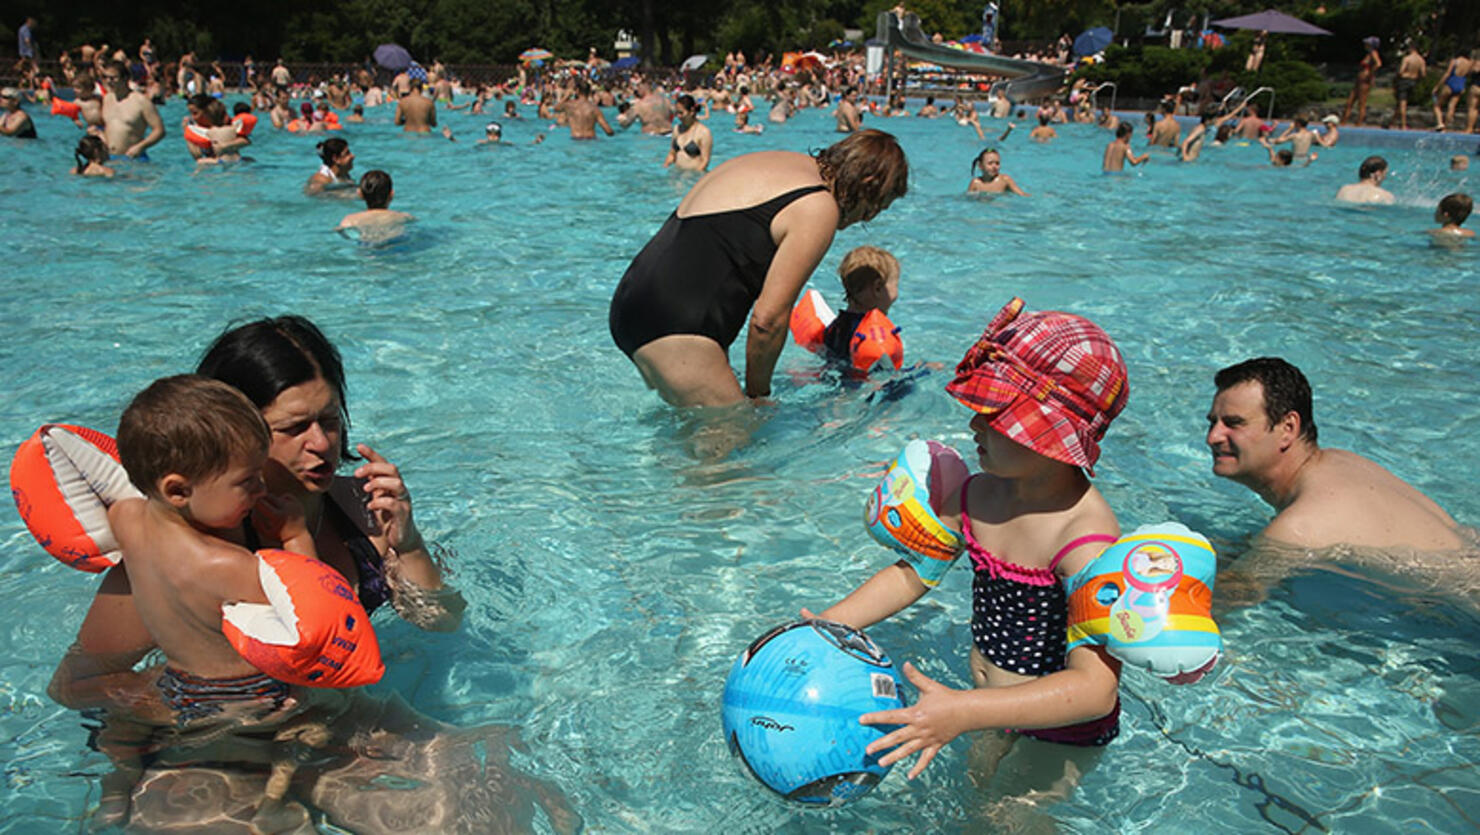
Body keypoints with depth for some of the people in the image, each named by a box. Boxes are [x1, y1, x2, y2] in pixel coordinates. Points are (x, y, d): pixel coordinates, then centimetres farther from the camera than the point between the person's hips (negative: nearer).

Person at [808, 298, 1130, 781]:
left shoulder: (1088, 538, -34)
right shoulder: (975, 496, -10)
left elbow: (1097, 689, -40)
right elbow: (911, 575, 4)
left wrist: (962, 714, -50)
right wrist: (828, 625, -9)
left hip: (1063, 731, -6)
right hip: (996, 708, 7)